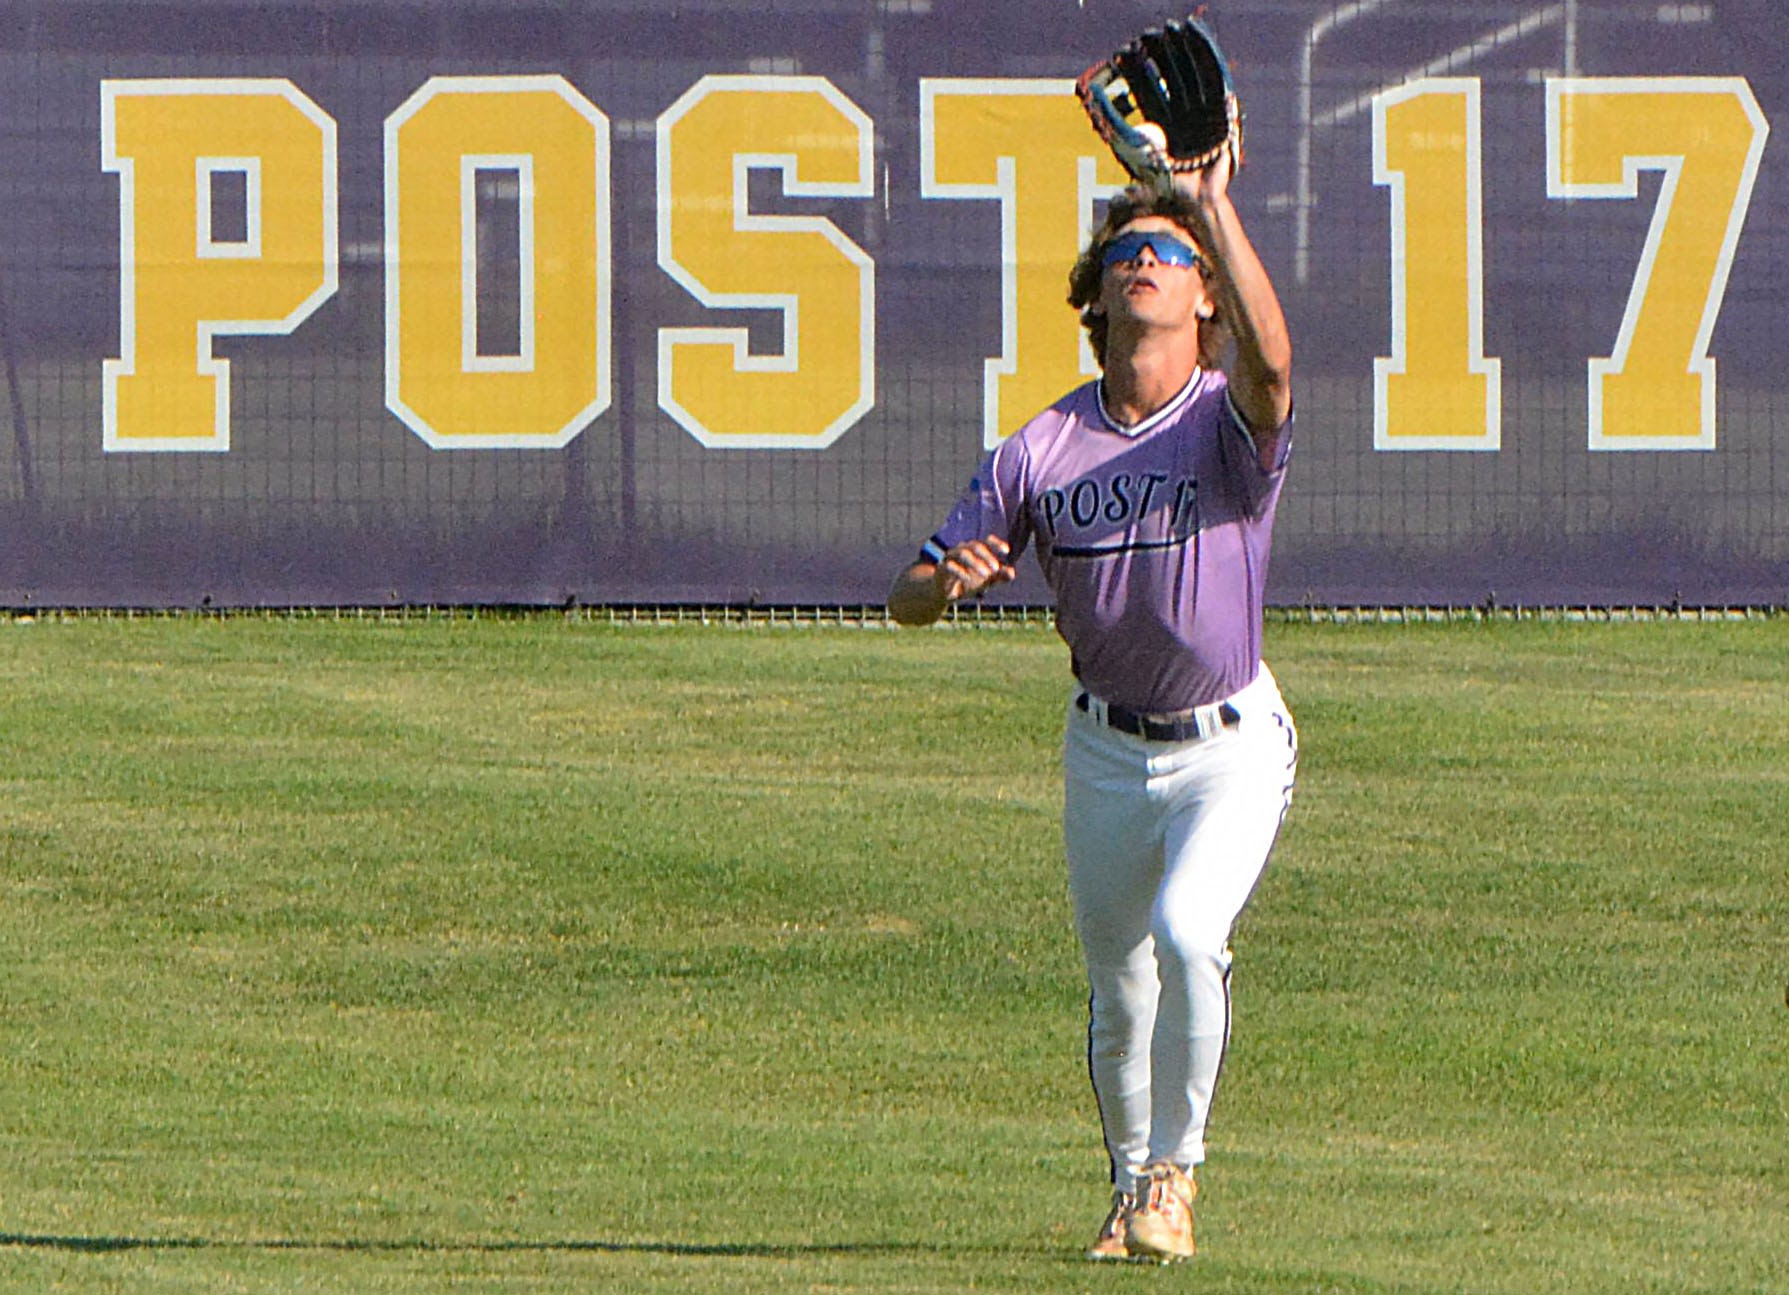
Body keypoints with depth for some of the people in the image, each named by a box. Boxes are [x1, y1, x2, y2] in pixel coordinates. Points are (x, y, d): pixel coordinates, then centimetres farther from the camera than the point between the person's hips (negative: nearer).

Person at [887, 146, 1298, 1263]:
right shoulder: (1044, 450, -4)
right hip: (1106, 753, 4)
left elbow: (1270, 358, -41)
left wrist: (1213, 204, -42)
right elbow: (909, 599, -4)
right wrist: (950, 578, -28)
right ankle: (1132, 1186, 37)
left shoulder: (1232, 424, -14)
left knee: (1187, 931, -28)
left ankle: (1177, 1171, -10)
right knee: (1119, 999, 12)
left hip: (1233, 751, -4)